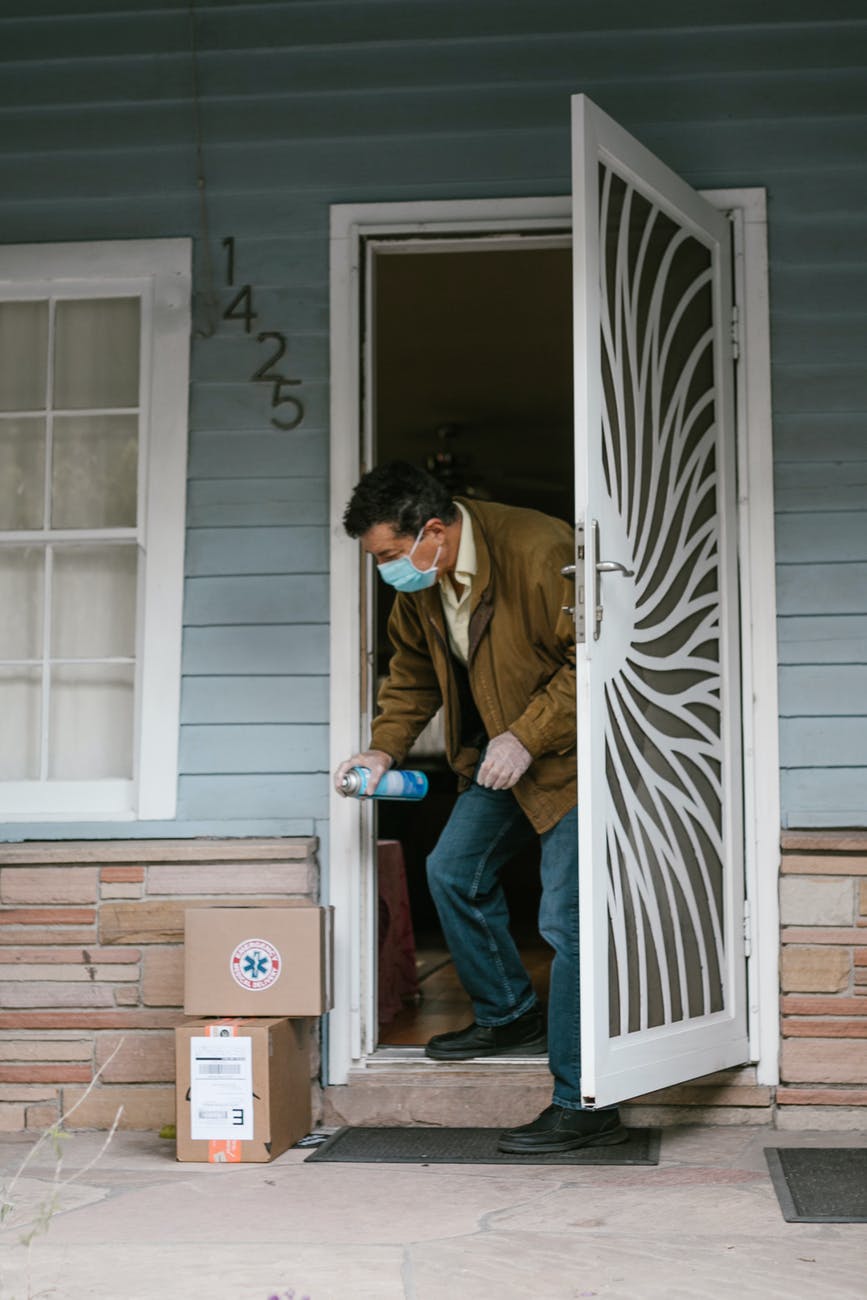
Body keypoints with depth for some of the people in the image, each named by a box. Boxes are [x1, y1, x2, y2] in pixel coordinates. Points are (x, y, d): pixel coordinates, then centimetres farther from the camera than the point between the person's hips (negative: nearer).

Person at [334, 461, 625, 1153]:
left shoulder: (540, 551, -27)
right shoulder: (418, 582, -1)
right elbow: (413, 671, 15)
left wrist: (528, 735, -24)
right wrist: (384, 748, 3)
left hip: (571, 754, -9)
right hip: (500, 755, 9)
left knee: (565, 919, -13)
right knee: (453, 870, 14)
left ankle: (582, 1106, -9)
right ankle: (509, 1014, 34)